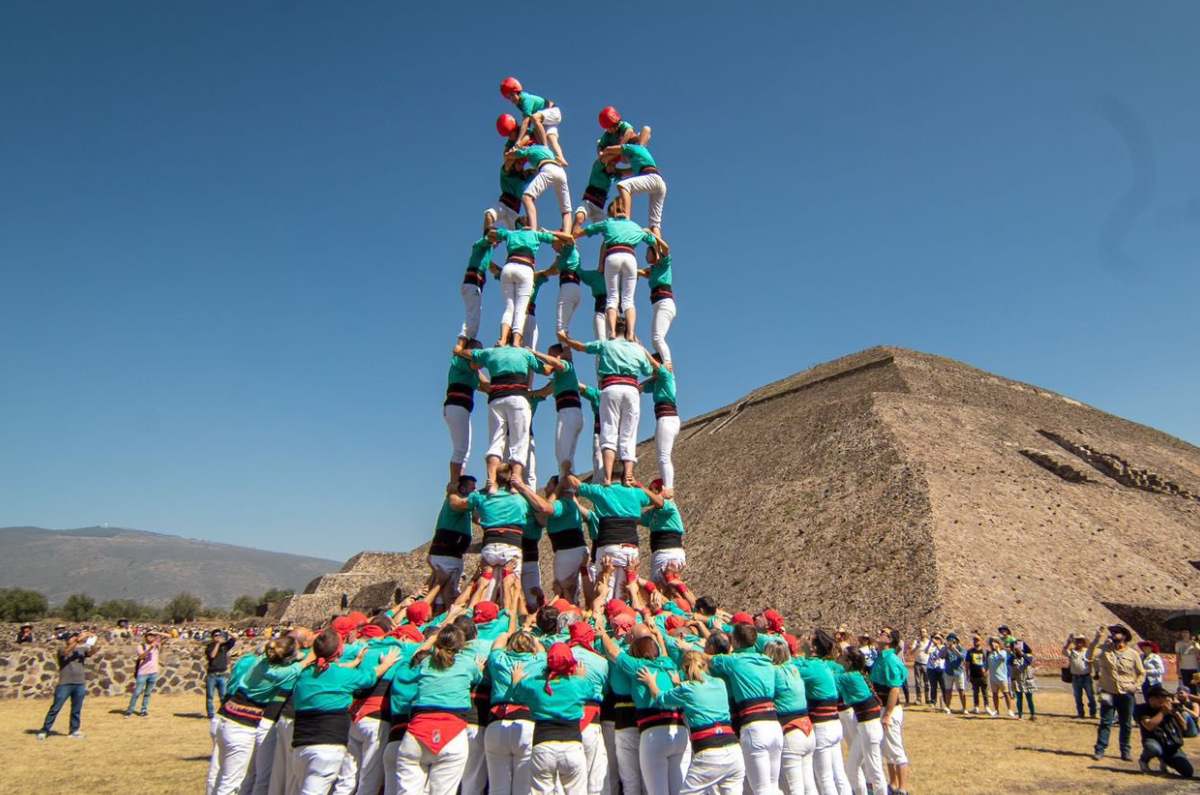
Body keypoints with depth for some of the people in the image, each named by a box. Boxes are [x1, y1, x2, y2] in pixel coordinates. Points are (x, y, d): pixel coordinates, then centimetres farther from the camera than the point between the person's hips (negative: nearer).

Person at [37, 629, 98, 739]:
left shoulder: (82, 650, 10)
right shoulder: (62, 649, 1)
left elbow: (92, 652, -8)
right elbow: (66, 652, -21)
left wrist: (92, 642, -25)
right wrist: (78, 640, -31)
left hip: (80, 684, 3)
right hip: (64, 684, -3)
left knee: (77, 710, 9)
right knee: (55, 708, 2)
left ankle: (74, 731, 17)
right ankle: (44, 731, 13)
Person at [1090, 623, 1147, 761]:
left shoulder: (1133, 654, 0)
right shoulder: (1105, 650, -1)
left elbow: (1141, 673, 9)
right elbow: (1090, 654, -18)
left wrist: (1136, 686, -6)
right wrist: (1097, 638, -23)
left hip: (1126, 694, 1)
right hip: (1108, 693, -1)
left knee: (1126, 724, 11)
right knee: (1105, 723, -1)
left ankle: (1125, 751, 24)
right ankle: (1100, 750, 2)